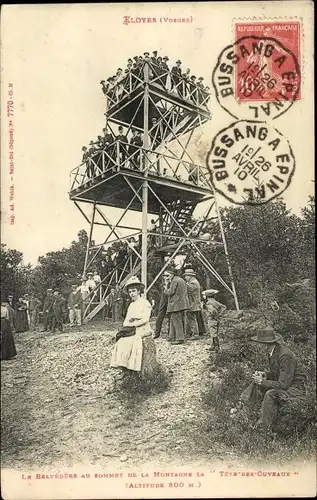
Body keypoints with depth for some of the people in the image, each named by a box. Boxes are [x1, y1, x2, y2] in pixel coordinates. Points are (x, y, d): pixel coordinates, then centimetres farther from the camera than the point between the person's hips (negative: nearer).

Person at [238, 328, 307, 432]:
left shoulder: (285, 356, -29)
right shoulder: (273, 351, -1)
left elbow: (283, 385, -29)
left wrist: (262, 381, -21)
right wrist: (265, 374, -5)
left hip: (295, 386, -9)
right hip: (283, 382, 9)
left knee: (271, 394, -31)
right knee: (255, 384, 1)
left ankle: (263, 429, -19)